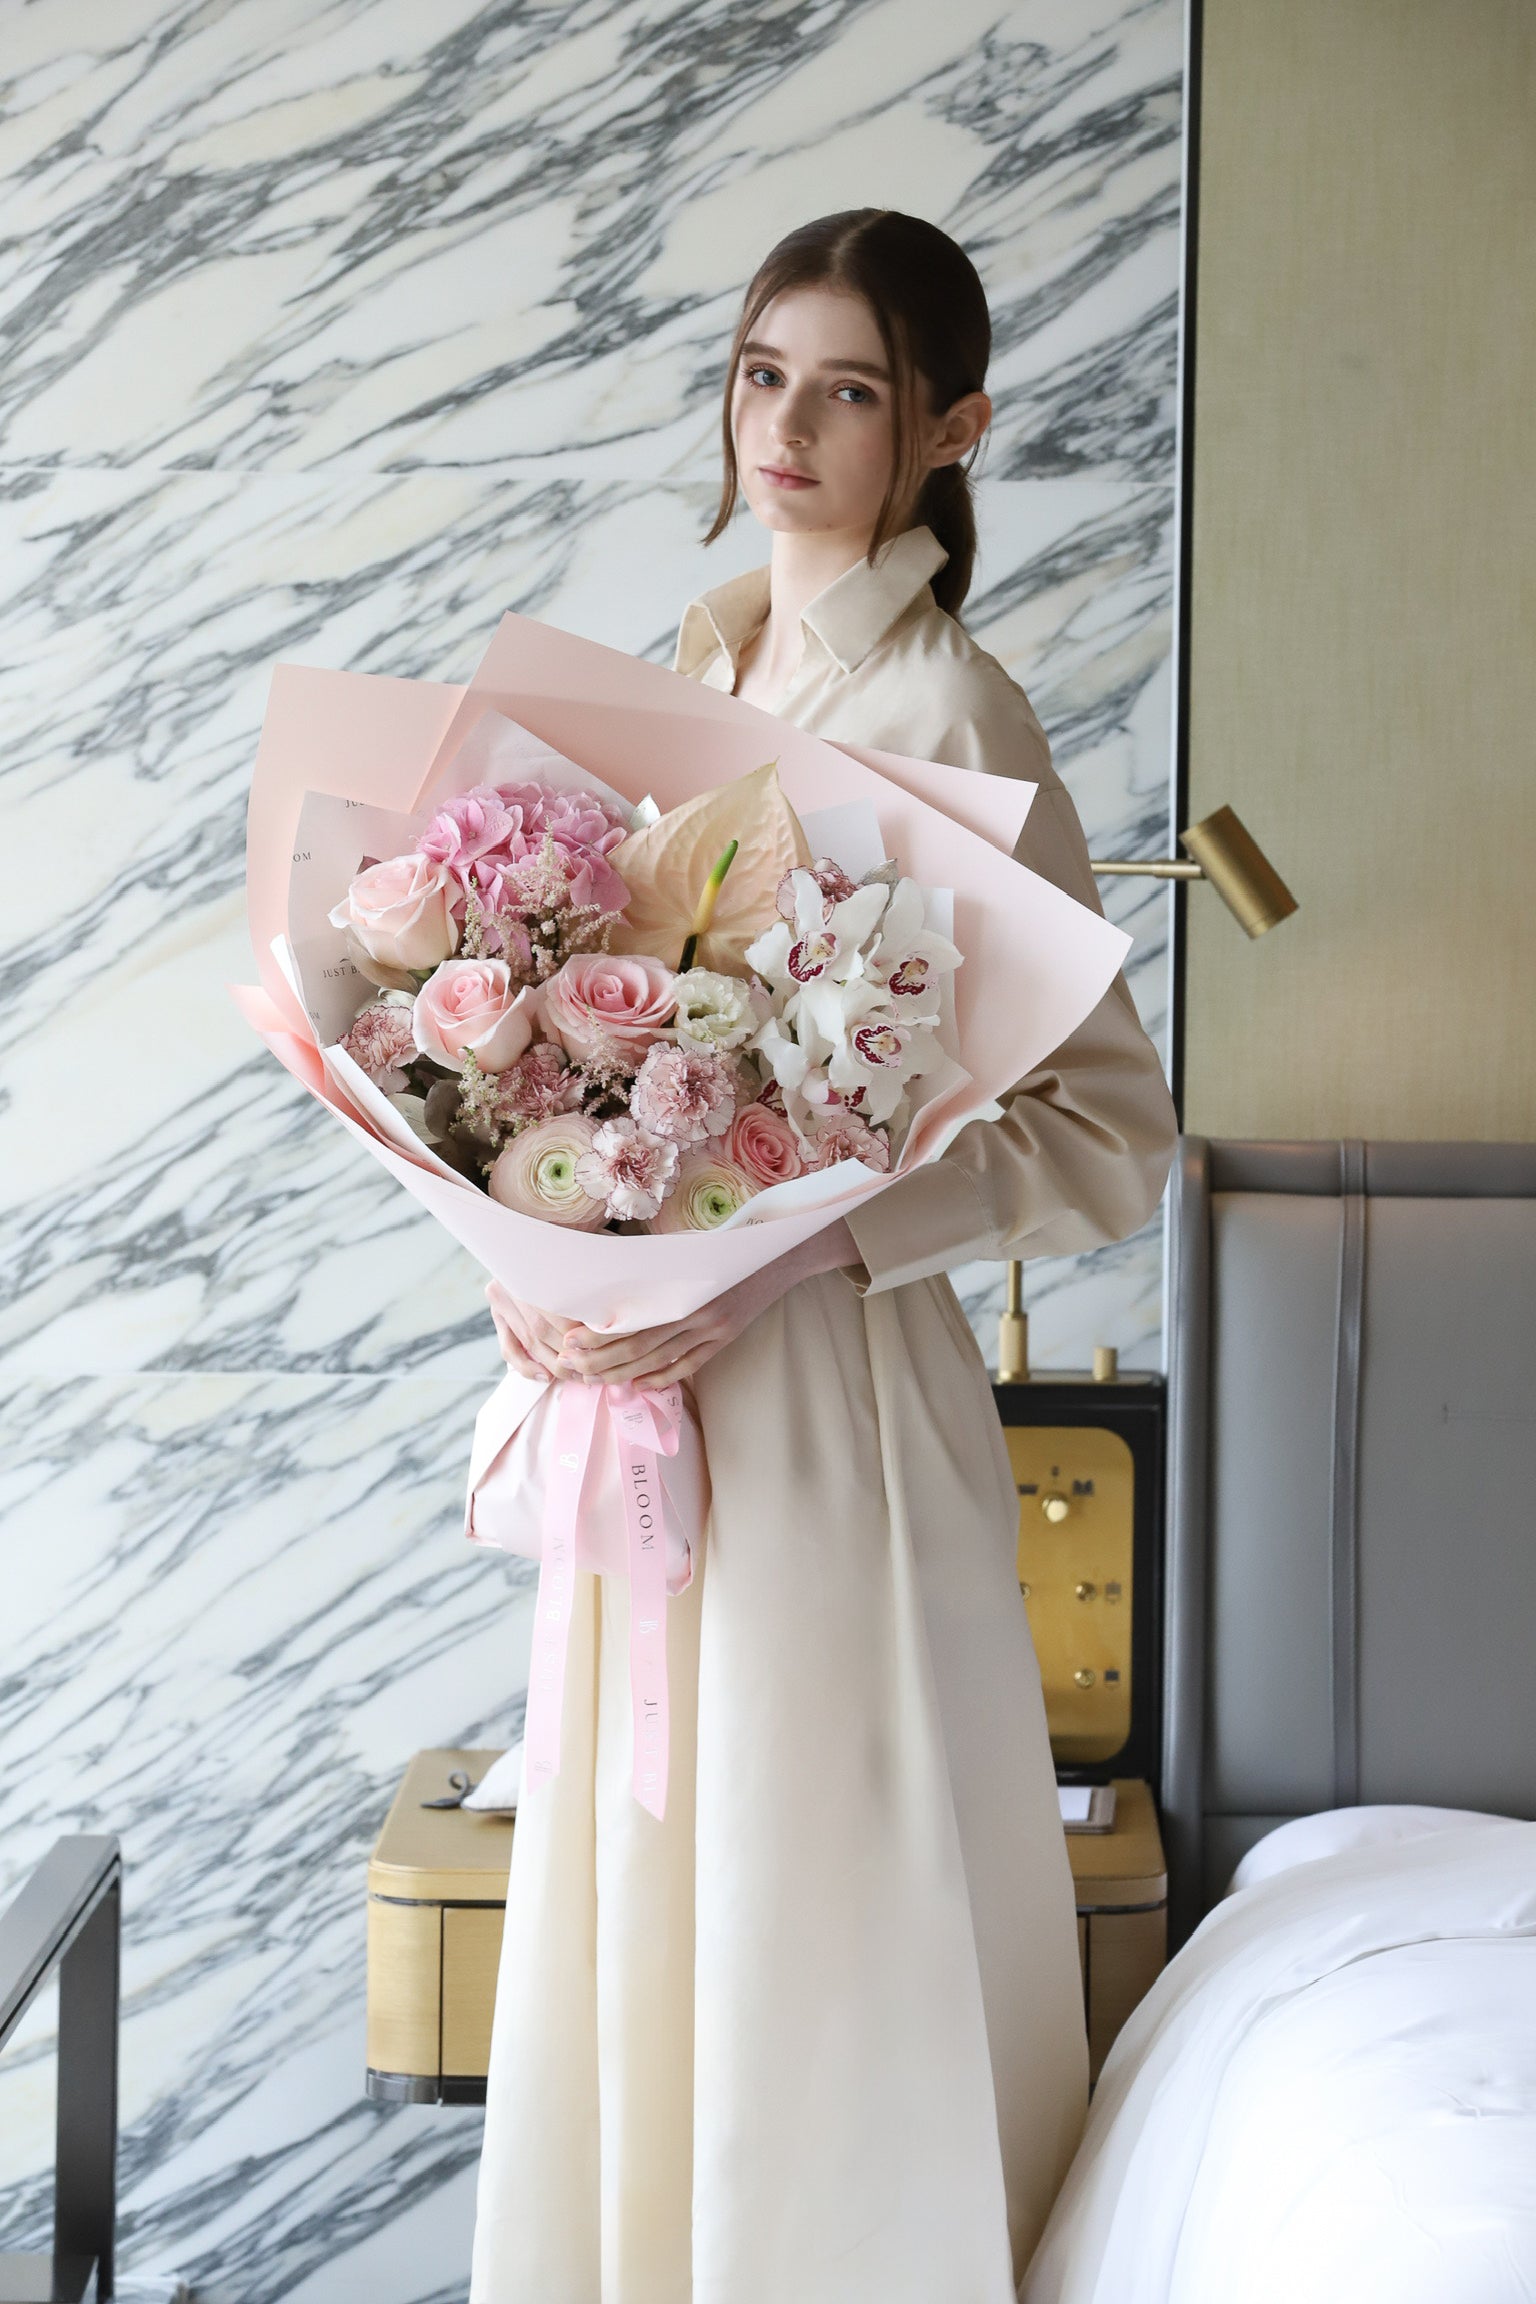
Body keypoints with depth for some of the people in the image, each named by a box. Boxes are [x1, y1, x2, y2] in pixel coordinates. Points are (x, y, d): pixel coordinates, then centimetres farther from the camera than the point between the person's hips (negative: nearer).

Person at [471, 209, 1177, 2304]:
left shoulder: (950, 712, -11)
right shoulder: (692, 676, 10)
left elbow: (1113, 1132, -14)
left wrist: (808, 1252, -24)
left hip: (831, 1399, -7)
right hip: (640, 1382, 7)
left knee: (820, 1930, 3)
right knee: (631, 1902, 15)